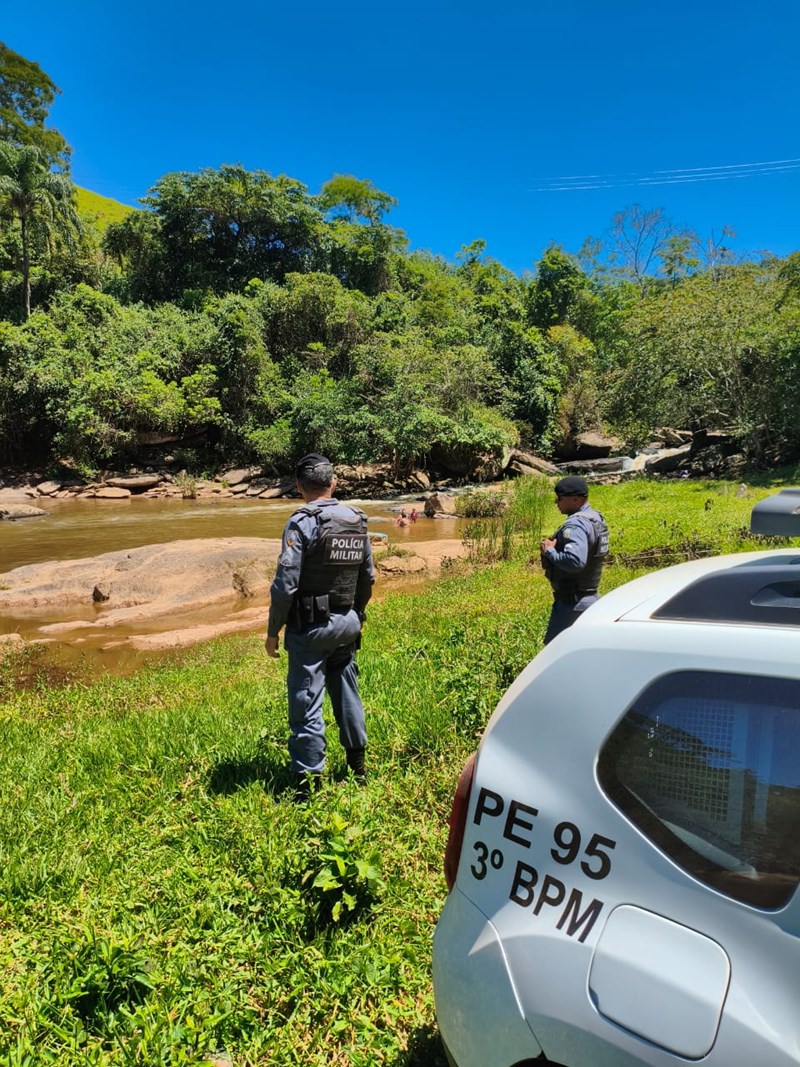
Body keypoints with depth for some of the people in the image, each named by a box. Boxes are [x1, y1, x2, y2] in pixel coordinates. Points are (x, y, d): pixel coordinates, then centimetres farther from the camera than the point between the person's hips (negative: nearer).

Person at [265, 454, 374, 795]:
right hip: (347, 624, 7)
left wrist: (273, 631, -7)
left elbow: (285, 584, -17)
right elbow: (367, 578, 12)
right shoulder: (357, 521, 5)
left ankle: (309, 783, 8)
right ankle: (357, 764, 35)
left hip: (311, 627, -7)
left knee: (306, 703, 1)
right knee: (347, 692, 20)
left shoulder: (302, 523, -15)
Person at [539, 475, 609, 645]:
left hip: (572, 601, -10)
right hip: (591, 597, 10)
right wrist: (557, 545, 6)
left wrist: (549, 551, -19)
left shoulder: (576, 524, -20)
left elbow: (575, 561, -34)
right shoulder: (596, 518, 10)